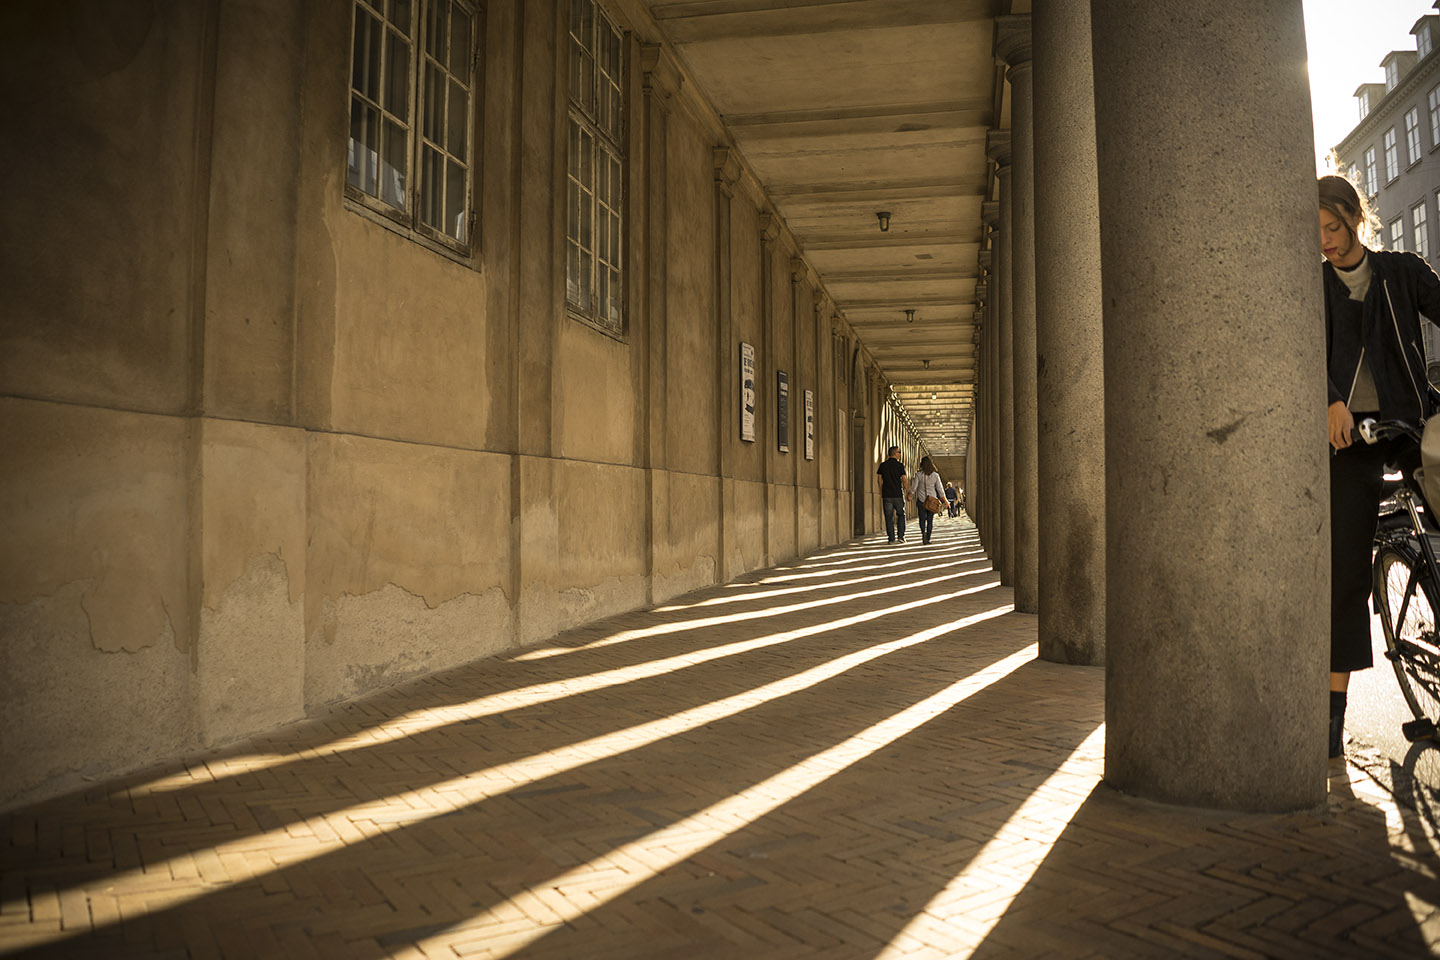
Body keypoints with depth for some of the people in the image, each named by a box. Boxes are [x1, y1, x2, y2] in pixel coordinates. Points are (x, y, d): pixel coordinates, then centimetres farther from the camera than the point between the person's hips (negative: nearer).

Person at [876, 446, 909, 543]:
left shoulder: (883, 465, 3)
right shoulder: (900, 465, -6)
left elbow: (879, 480, 6)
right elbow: (904, 480, -8)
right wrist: (908, 492, 2)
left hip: (886, 495, 2)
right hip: (898, 495, -2)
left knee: (889, 517, 5)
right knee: (901, 515, 13)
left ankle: (891, 538, 2)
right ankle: (901, 536, 6)